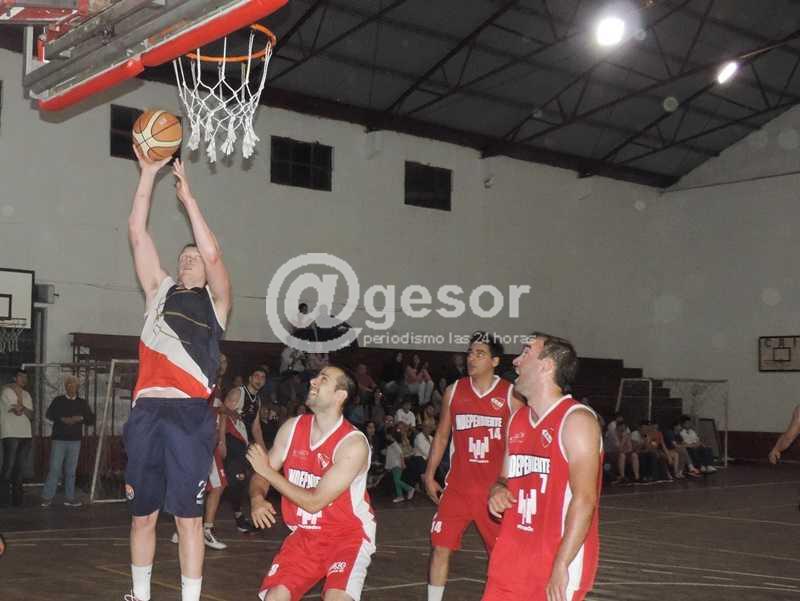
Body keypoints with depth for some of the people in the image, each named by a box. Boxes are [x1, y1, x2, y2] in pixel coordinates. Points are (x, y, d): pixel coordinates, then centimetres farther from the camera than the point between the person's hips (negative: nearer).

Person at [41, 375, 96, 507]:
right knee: (54, 469, -6)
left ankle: (70, 498, 9)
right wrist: (63, 419, -17)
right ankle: (47, 498, -1)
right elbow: (48, 414, -4)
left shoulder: (82, 403, 12)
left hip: (75, 440, 2)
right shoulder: (58, 400, 7)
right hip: (59, 439, -2)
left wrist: (80, 418, -10)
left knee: (71, 470, 5)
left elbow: (91, 419, 8)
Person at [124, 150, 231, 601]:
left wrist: (188, 197, -5)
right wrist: (149, 174, 7)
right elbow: (137, 231, 13)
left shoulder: (215, 300, 9)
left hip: (190, 414, -4)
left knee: (188, 515, -1)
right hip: (147, 410, 4)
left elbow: (212, 253, -8)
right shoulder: (161, 291, 18)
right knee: (143, 512, 12)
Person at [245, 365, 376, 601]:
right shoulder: (292, 428, -3)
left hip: (347, 534, -5)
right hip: (305, 534, 5)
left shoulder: (353, 443, -21)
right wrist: (257, 499, -16)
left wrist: (268, 471, -17)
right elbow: (261, 475, 7)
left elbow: (314, 502, -21)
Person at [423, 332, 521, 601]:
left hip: (495, 488, -2)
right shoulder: (454, 391, 3)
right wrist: (429, 475, 8)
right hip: (458, 486, 2)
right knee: (441, 547, 1)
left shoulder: (510, 395, -5)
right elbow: (441, 435, 12)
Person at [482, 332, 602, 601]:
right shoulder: (517, 420, 11)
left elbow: (584, 499, -18)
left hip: (558, 563, -7)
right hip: (513, 560, 7)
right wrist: (498, 492, -3)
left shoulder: (576, 420, -13)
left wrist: (561, 566, -21)